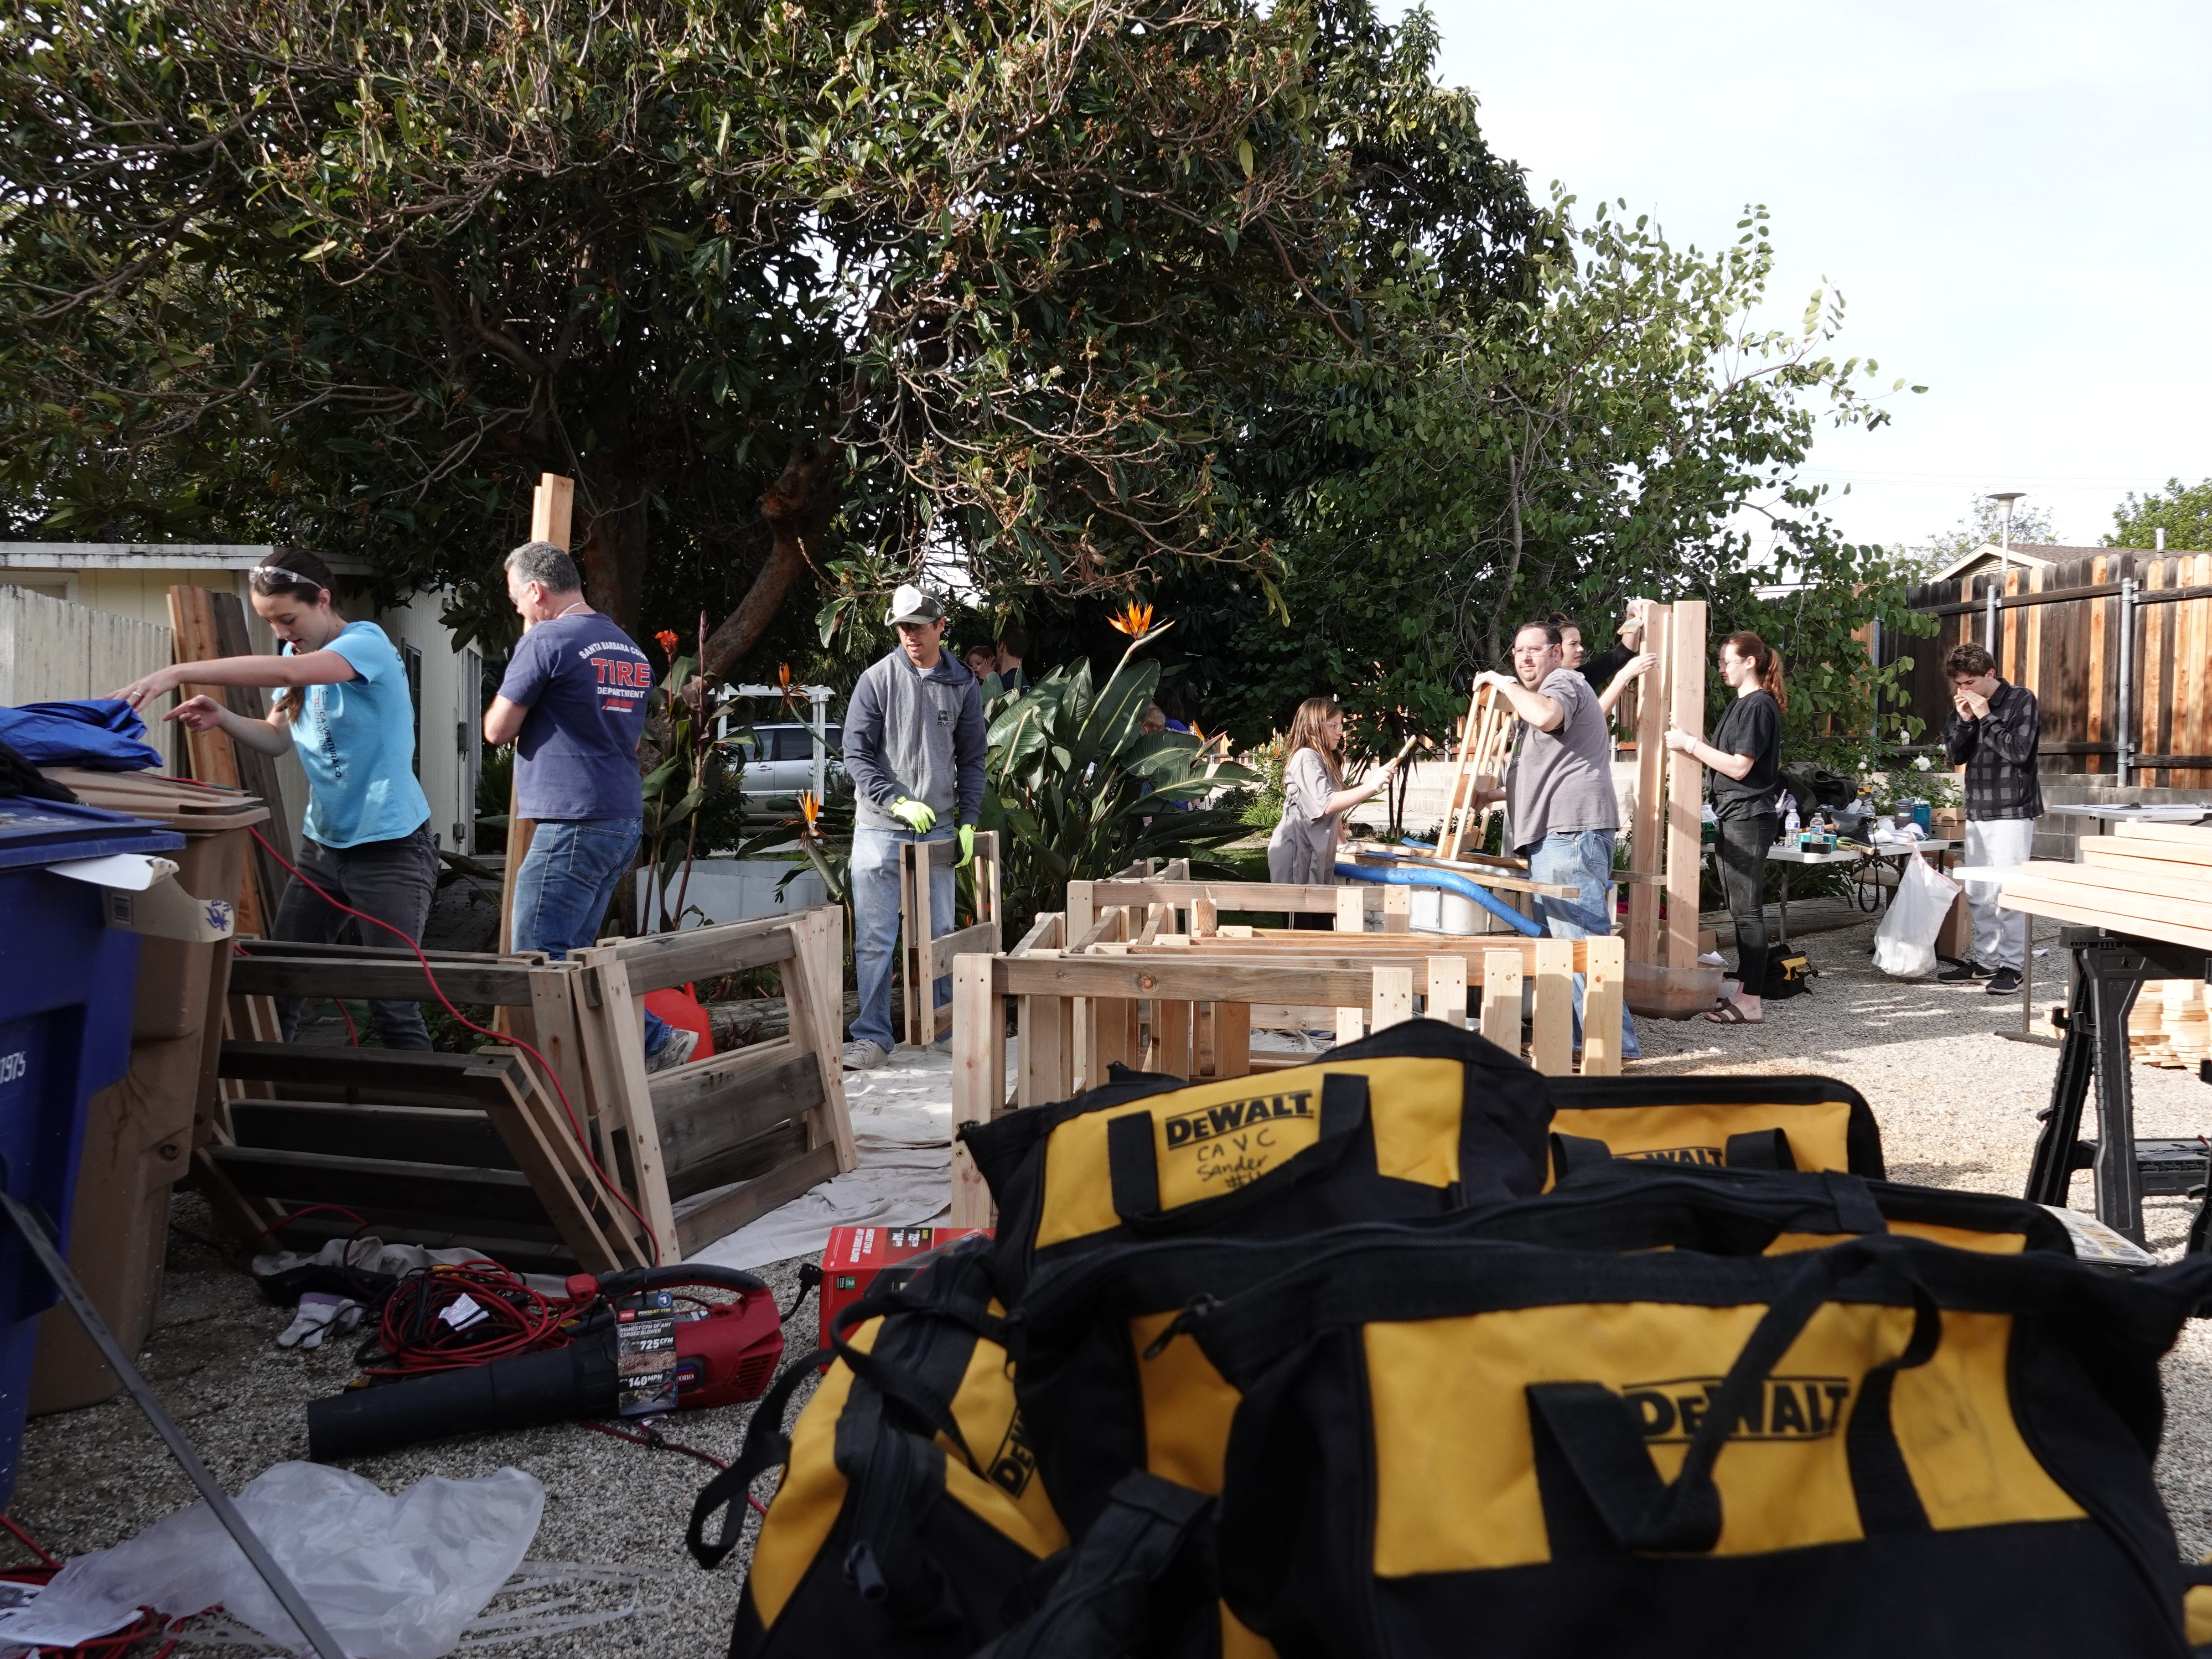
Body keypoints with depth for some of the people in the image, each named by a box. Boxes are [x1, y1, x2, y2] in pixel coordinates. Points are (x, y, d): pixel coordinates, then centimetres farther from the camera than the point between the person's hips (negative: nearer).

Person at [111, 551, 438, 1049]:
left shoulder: (366, 643, -15)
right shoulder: (297, 653, 10)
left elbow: (286, 673, -32)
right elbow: (277, 737, 14)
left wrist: (179, 672, -34)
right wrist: (222, 719, -6)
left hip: (390, 845, -8)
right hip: (323, 842, 8)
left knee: (392, 1003, -5)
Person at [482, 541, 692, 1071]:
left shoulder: (546, 641, -9)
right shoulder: (632, 651, 17)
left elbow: (497, 729, -6)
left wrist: (525, 712, 14)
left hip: (573, 824, -9)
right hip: (627, 821, 9)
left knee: (538, 960, -6)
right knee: (569, 958, 14)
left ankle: (656, 1042, -8)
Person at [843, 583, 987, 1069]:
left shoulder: (963, 686, 6)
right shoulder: (878, 679, -3)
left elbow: (972, 760, 11)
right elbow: (857, 754, -4)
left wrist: (968, 821, 1)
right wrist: (899, 802, -15)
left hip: (938, 827, 3)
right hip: (880, 828, -3)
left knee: (940, 933, 11)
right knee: (875, 938, -3)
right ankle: (872, 1036, 3)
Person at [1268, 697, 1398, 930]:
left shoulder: (1328, 761, 19)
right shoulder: (1306, 758, -13)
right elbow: (1326, 804, -27)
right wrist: (1371, 786, -31)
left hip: (1320, 858, 10)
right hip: (1298, 855, -10)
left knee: (1325, 925, 6)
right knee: (1301, 927, -9)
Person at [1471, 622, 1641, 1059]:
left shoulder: (1564, 683, -2)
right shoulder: (1539, 697, 31)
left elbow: (1547, 715, -29)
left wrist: (1504, 683, -15)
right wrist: (1494, 795, 32)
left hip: (1570, 834, -12)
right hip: (1551, 838, 12)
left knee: (1581, 940, -16)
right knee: (1553, 940, 14)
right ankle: (1568, 1037, 19)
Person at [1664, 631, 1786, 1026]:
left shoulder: (1759, 706, -12)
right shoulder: (1741, 704, 18)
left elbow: (1739, 767, -18)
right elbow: (1720, 760, 17)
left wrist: (1689, 743, -15)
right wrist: (1684, 738, 5)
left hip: (1748, 817, -10)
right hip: (1733, 816, 10)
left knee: (1747, 910, -8)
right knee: (1739, 909, 13)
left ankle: (1751, 1002, -5)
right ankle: (1743, 989, 20)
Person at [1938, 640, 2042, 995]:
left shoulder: (2021, 700, -7)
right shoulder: (1967, 705, 10)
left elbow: (2018, 751, -16)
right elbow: (1955, 756, 9)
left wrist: (1986, 717, -16)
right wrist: (1964, 721, -5)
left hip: (2012, 812, -6)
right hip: (1977, 811, 7)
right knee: (1977, 894, 9)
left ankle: (2011, 966, -1)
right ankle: (1985, 960, 18)